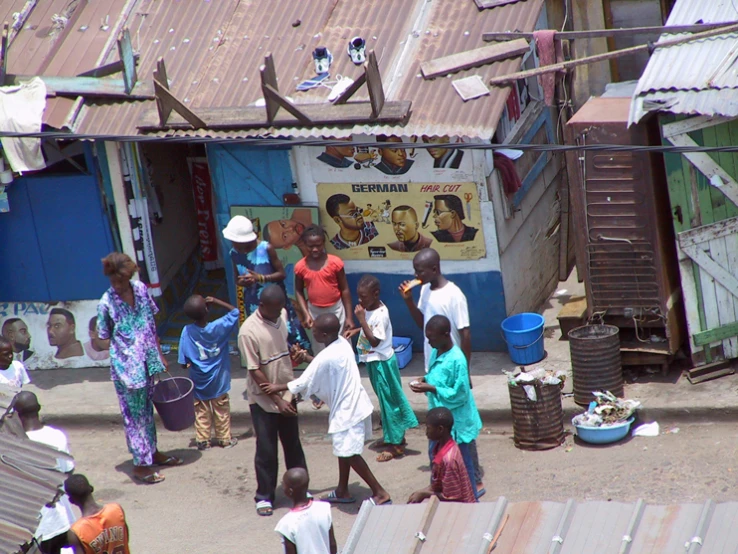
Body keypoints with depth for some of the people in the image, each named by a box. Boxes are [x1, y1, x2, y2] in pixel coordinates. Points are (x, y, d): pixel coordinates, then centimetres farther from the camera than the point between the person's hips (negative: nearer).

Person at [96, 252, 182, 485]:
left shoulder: (141, 290, -2)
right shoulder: (106, 303, -15)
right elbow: (104, 338, -4)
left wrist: (158, 353, 12)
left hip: (147, 361, 5)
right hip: (127, 367, -5)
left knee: (147, 409, 20)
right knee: (135, 414, 2)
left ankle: (152, 452, 35)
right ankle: (140, 464, 11)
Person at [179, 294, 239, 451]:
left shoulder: (187, 331, -20)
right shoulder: (218, 327, -23)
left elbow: (183, 362, -13)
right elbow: (235, 311, -7)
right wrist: (216, 301, -7)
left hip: (199, 382, 1)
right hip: (218, 380, -1)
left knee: (201, 412, 17)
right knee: (221, 409, 17)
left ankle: (202, 440, 24)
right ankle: (224, 439, 27)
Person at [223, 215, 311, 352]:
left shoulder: (266, 249, -19)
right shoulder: (234, 253, -5)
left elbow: (282, 274, -13)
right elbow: (237, 280, 8)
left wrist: (260, 278, -26)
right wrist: (242, 282, -18)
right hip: (253, 304, 4)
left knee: (289, 332, 2)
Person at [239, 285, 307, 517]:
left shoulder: (281, 316, -1)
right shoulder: (249, 331, -22)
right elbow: (255, 371, -20)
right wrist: (277, 399, -21)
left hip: (287, 394, 6)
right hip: (263, 400, -6)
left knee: (293, 445, 16)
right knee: (266, 451, 3)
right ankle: (264, 497, 16)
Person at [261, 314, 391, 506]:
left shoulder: (326, 358, -26)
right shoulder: (342, 343, 0)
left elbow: (303, 384, -16)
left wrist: (277, 388, -5)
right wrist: (308, 358, 10)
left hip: (347, 411, -10)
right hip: (354, 405, 10)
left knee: (349, 454, -2)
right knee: (343, 450, 21)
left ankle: (380, 494, 2)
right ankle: (342, 491, 33)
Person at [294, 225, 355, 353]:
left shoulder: (335, 262, -14)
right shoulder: (300, 266, -9)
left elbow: (344, 290, -7)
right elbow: (299, 291, 3)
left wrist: (349, 317, -8)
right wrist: (306, 314, -7)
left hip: (336, 309, -2)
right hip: (315, 311, 2)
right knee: (319, 350, 14)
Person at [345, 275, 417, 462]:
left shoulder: (381, 314, -25)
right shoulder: (370, 309, 2)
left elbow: (374, 340, -28)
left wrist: (361, 319, -30)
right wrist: (356, 330, 3)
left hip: (382, 362, -9)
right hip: (373, 361, 9)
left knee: (389, 400, 0)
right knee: (385, 399, 20)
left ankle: (396, 444, 7)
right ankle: (392, 435, 33)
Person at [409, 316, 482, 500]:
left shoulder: (456, 360, -26)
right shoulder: (436, 352, 1)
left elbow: (459, 394, -24)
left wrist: (431, 388, -27)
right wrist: (425, 380, -5)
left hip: (455, 419, -9)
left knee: (462, 460, 6)